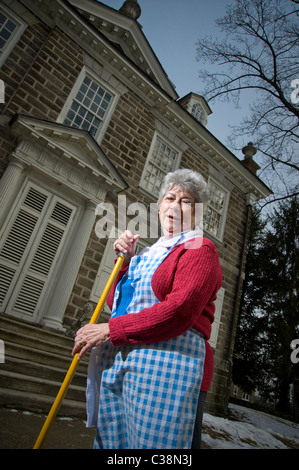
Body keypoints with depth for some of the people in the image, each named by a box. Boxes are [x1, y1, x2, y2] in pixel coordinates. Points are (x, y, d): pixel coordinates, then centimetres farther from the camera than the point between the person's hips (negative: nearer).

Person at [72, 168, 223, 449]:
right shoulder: (148, 252, 19)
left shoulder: (199, 248, -4)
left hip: (164, 367, -7)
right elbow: (115, 301, 21)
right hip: (116, 366, 8)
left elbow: (180, 311, -19)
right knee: (109, 441, 16)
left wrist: (110, 329, -15)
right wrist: (125, 261, 7)